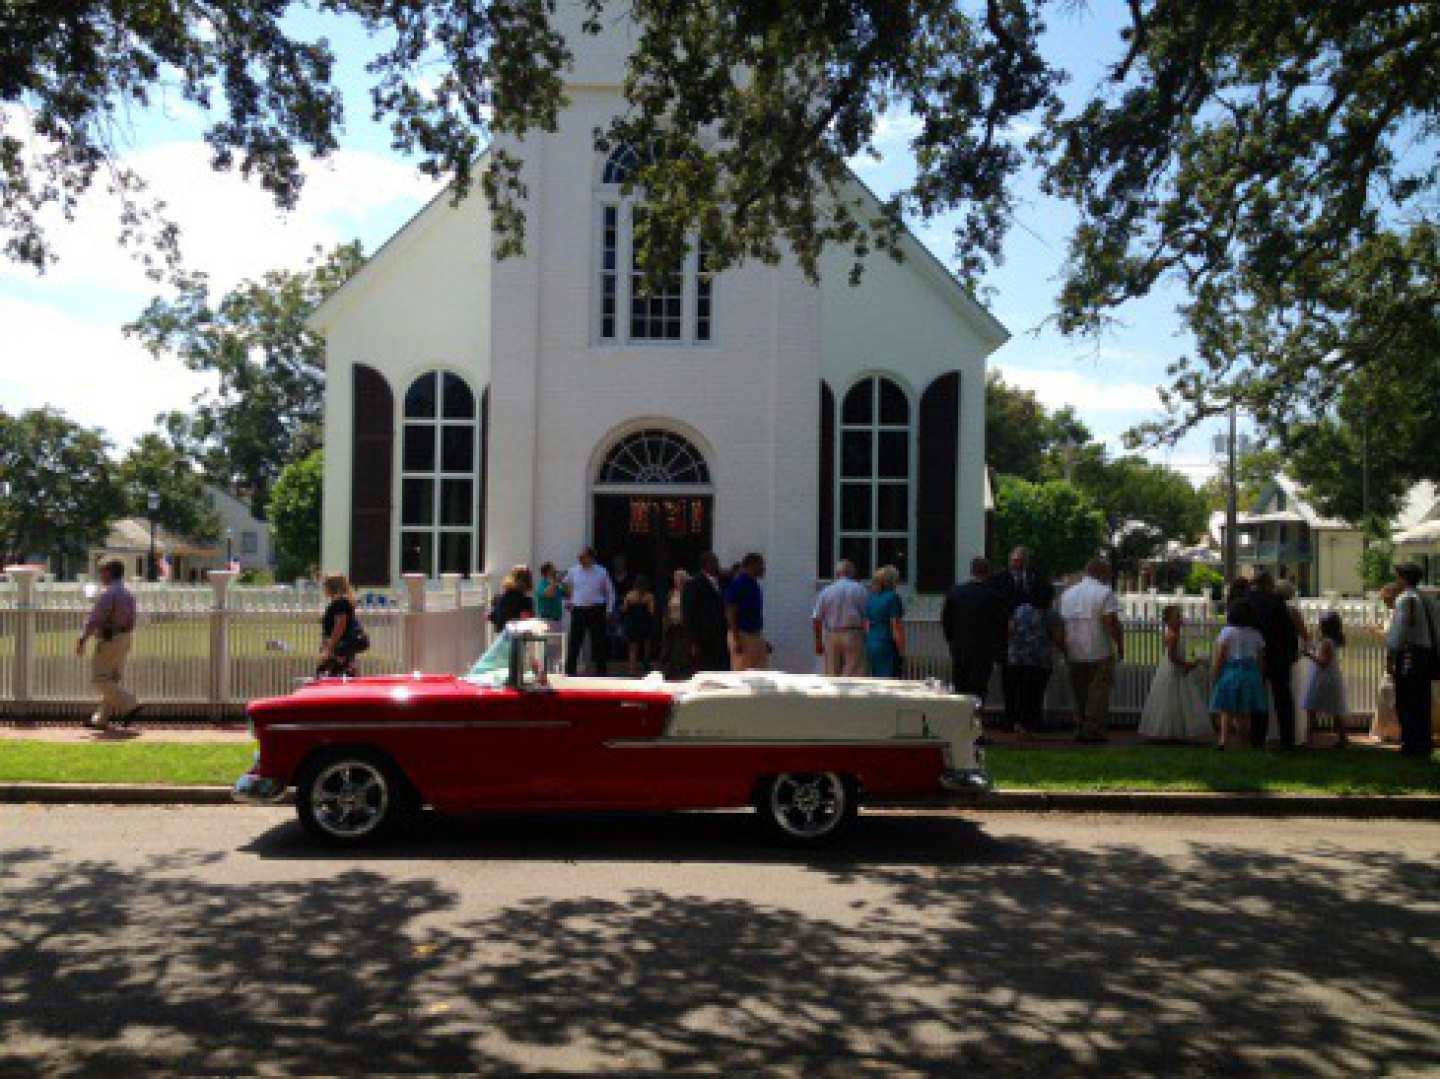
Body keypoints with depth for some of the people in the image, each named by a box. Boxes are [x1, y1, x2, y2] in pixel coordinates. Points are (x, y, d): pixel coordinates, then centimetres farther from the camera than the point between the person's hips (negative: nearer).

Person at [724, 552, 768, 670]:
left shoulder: (754, 583, 12)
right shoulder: (737, 584, -13)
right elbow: (731, 613, -17)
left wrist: (763, 640, 19)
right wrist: (737, 639, -21)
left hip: (756, 634, 9)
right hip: (742, 635, -9)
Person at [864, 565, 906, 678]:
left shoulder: (870, 598, 10)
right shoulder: (893, 597, -11)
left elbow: (867, 626, 11)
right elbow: (896, 627, -14)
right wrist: (901, 652, -9)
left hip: (871, 645, 7)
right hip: (889, 645, -7)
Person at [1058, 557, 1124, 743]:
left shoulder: (1068, 593, 12)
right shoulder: (1104, 592, -7)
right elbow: (1112, 622, -16)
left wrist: (1065, 651, 18)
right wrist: (1120, 646, -8)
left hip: (1073, 655, 6)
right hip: (1100, 653, -6)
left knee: (1080, 695, 14)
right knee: (1099, 693, 1)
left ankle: (1080, 729, 15)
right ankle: (1094, 730, -1)